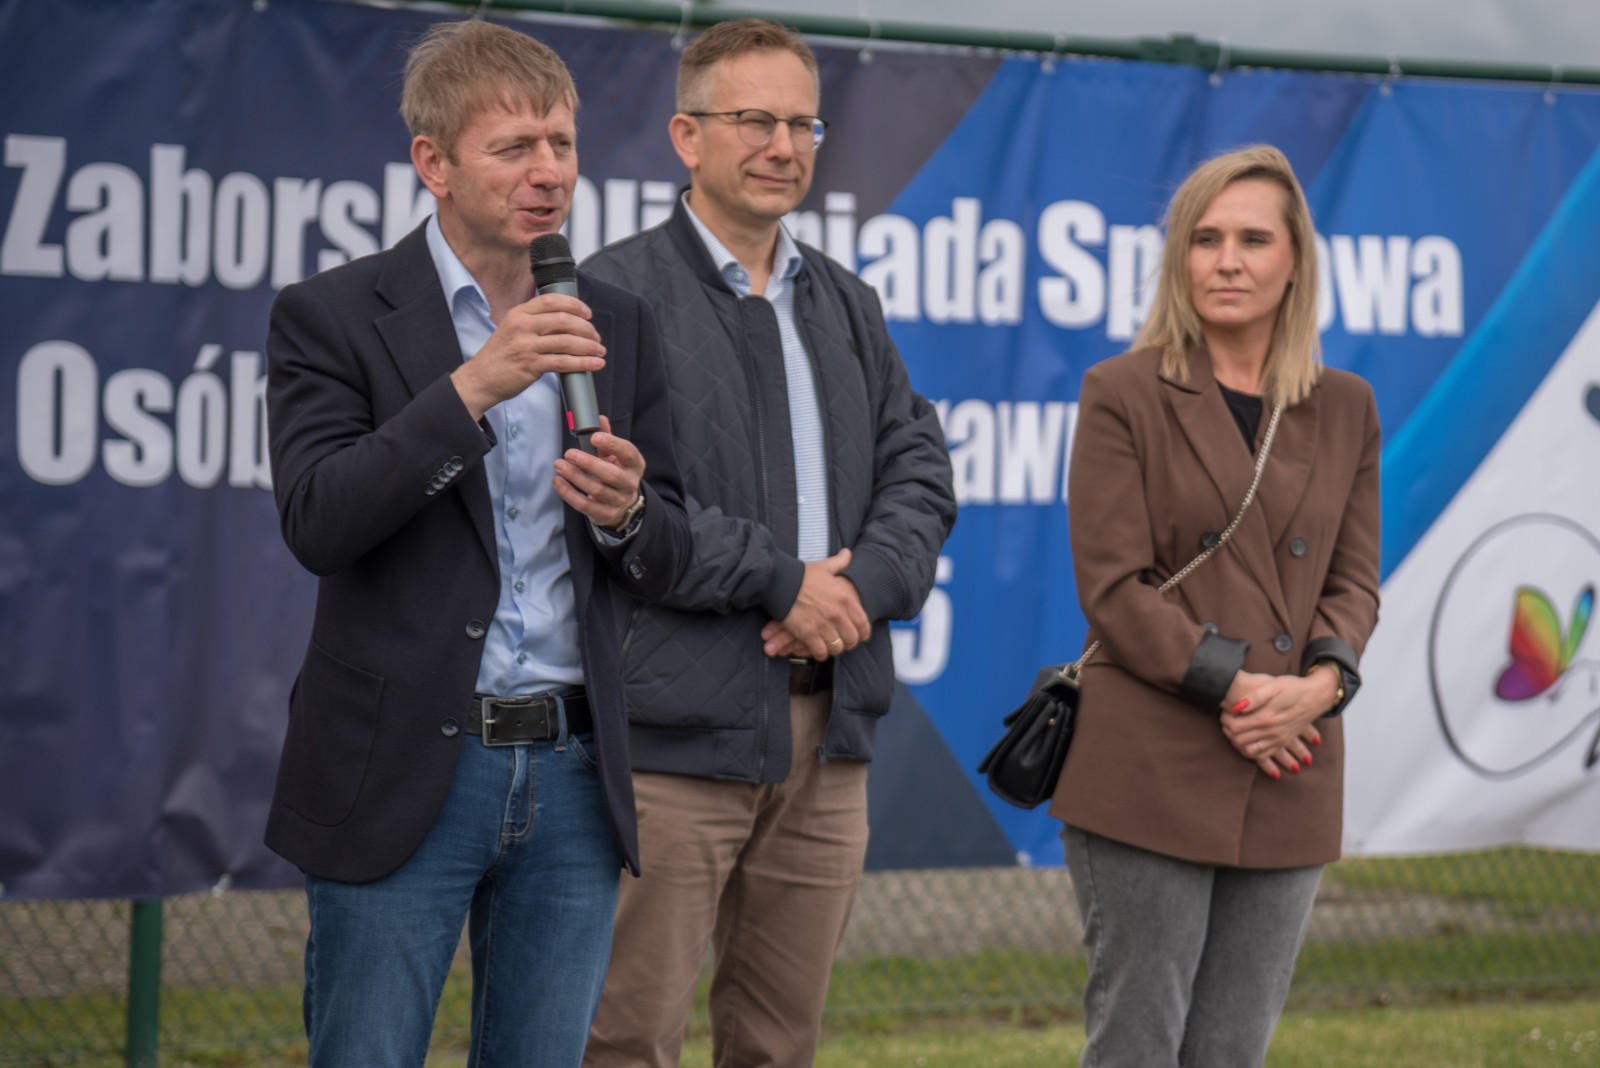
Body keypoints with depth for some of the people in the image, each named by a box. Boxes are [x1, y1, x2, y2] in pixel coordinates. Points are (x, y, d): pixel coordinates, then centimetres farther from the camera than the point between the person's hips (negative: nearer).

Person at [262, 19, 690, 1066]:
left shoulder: (619, 325, 11)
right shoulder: (333, 316, -3)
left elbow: (668, 561, 13)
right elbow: (317, 520, -16)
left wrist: (627, 513, -11)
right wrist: (474, 385, -23)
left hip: (573, 775, 4)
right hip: (406, 776, -4)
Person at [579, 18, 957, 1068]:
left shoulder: (847, 304, 18)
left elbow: (920, 472, 13)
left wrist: (863, 586, -7)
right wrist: (782, 581, -13)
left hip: (828, 725, 7)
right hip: (675, 727, -6)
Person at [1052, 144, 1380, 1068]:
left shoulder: (1347, 410, 13)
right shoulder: (1124, 395, 0)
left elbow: (1354, 578, 11)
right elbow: (1115, 584, -6)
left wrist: (1321, 683, -10)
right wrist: (1233, 688, -16)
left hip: (1291, 780, 4)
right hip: (1152, 776, -4)